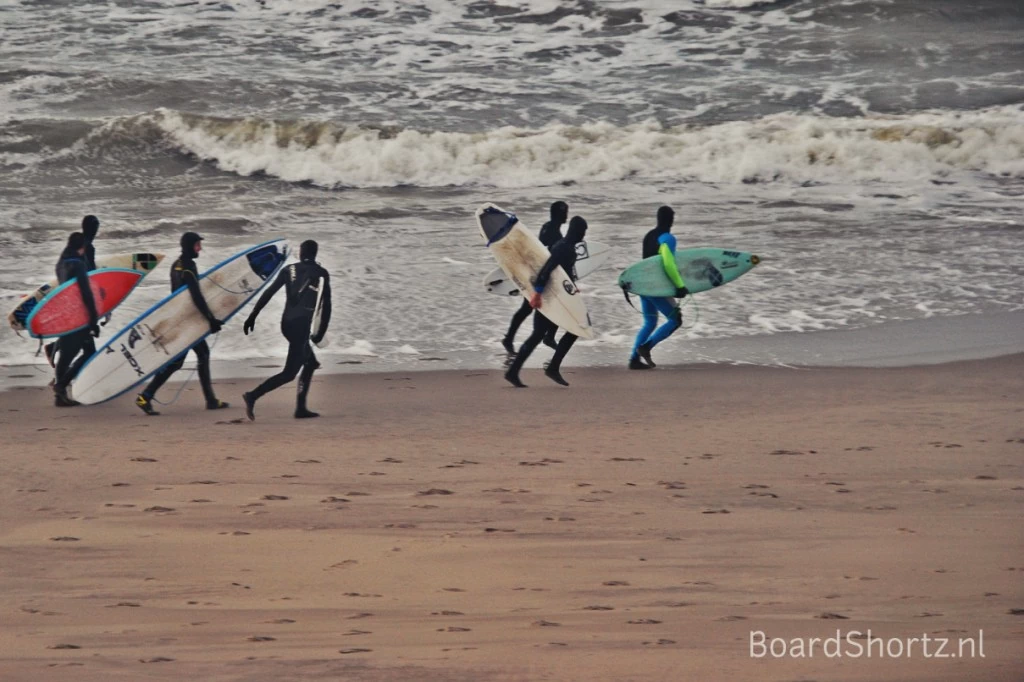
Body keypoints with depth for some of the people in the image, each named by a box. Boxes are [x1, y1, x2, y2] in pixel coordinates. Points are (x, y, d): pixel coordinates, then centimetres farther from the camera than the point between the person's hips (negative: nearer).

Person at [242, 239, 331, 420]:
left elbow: (268, 293, 2)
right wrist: (321, 332, 3)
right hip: (302, 325, -6)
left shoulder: (289, 270, 8)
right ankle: (253, 396, -24)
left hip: (287, 323, 6)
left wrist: (252, 317, 3)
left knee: (311, 363, 21)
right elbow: (326, 305, -3)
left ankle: (301, 408, 15)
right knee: (289, 372, -6)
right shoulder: (320, 273, 1)